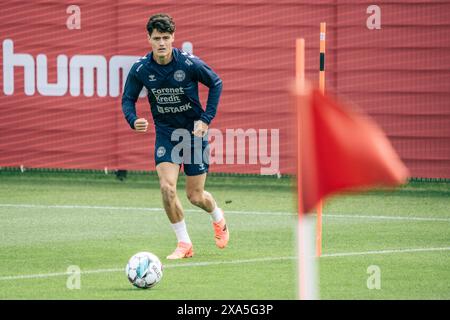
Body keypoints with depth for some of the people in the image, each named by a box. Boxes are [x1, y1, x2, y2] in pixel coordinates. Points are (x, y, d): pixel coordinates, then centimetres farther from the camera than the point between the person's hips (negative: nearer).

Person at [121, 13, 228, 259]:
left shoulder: (190, 64, -17)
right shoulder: (140, 69, -12)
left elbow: (216, 83, -2)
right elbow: (128, 99, 1)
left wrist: (206, 119, -8)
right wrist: (133, 120, -21)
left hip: (194, 131, -2)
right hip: (165, 133, 2)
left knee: (195, 196, 3)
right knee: (167, 187, -18)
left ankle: (218, 218, 39)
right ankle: (184, 244, -2)